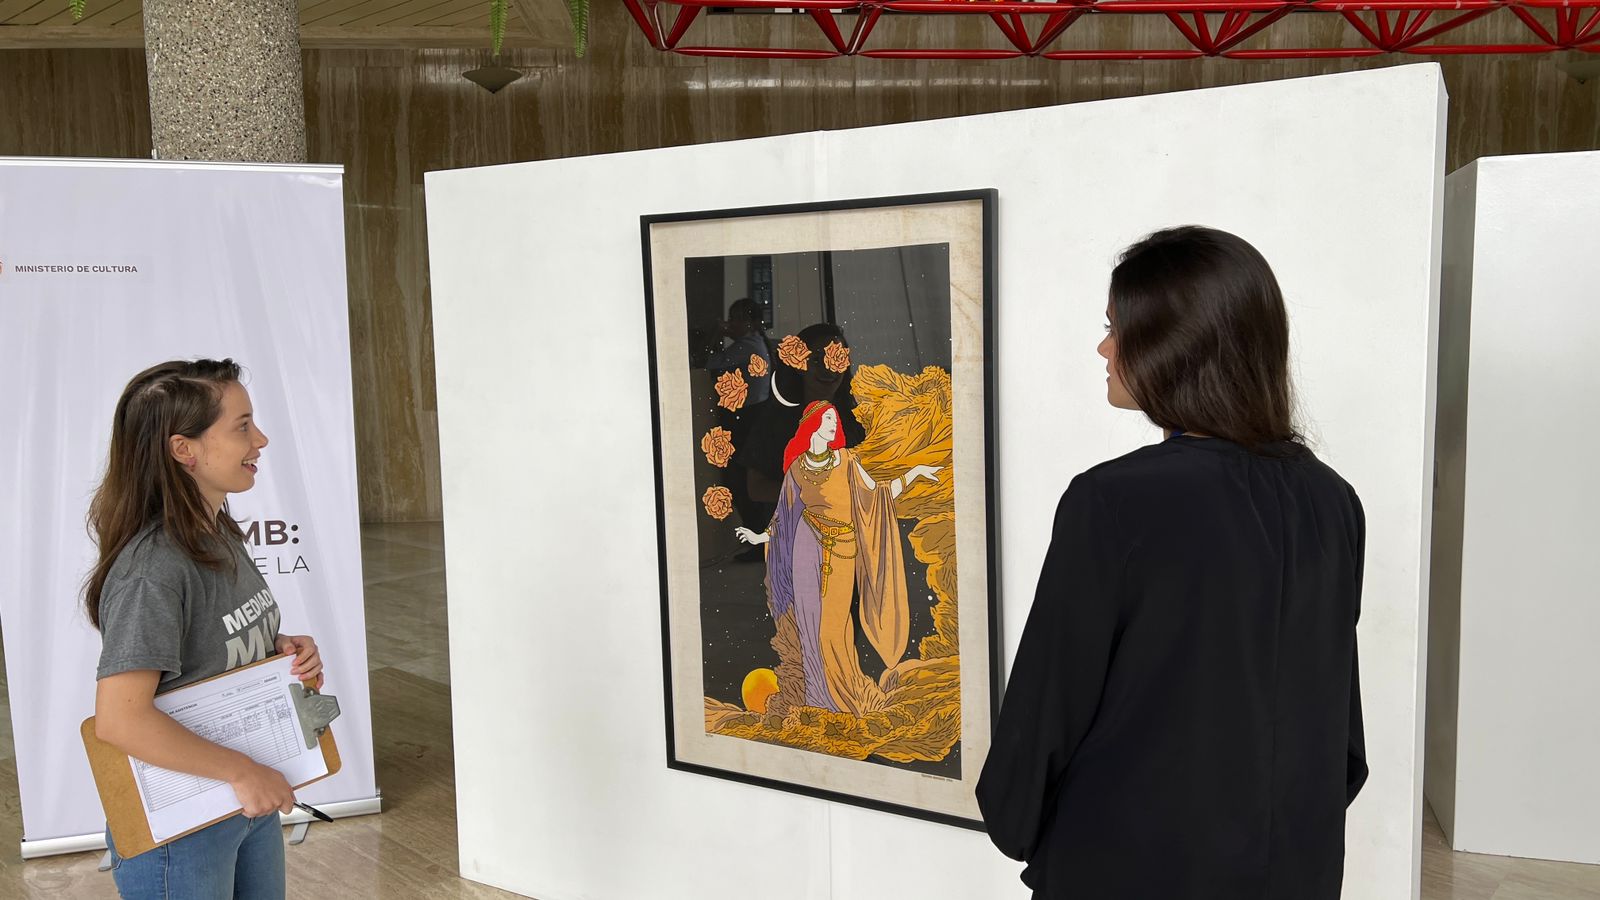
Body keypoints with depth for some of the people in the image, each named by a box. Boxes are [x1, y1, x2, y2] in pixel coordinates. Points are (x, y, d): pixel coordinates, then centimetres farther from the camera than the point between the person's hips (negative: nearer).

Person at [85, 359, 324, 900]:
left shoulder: (221, 536, 1)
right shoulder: (153, 570, -26)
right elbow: (120, 719, -32)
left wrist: (285, 651, -4)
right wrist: (242, 771, -25)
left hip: (253, 799, 8)